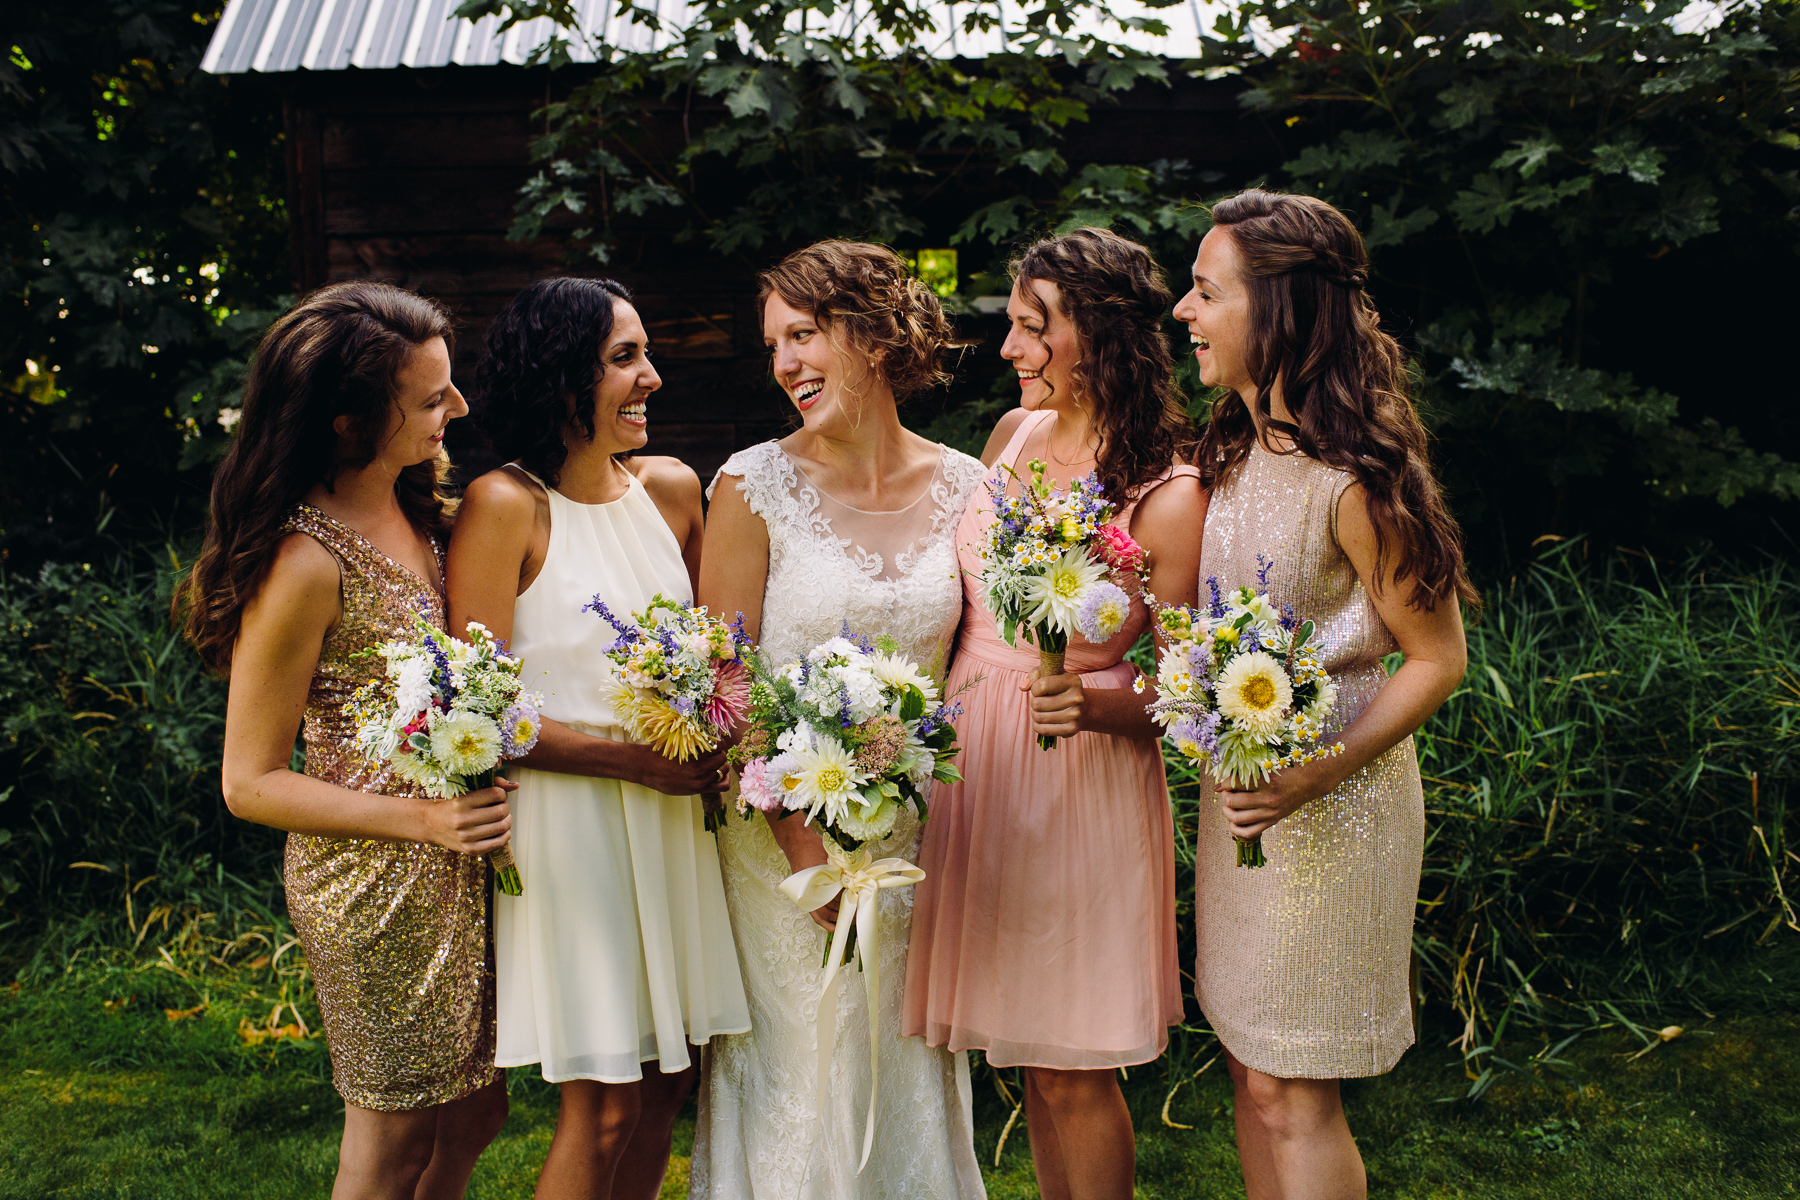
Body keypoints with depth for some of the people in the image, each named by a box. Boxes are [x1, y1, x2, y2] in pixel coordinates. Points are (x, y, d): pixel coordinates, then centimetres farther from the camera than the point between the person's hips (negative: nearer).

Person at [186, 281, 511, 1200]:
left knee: (471, 1118, 17)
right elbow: (250, 782, -15)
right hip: (374, 878, -8)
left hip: (458, 868, 8)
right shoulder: (307, 565, -21)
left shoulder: (426, 519, 4)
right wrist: (417, 817, -23)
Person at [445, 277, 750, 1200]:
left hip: (671, 815, 6)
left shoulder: (671, 489, 6)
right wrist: (633, 758, -16)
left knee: (665, 1082, 13)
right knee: (603, 1107, -1)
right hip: (567, 821, -6)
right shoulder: (503, 507, -12)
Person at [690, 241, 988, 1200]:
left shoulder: (964, 487, 1)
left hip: (915, 827, 3)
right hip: (782, 821, -3)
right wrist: (801, 837, -15)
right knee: (800, 1070, 6)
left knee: (911, 1073, 13)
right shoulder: (756, 484, -8)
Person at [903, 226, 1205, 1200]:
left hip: (1084, 783, -6)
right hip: (974, 758, 6)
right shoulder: (1013, 435, 4)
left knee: (1074, 1071, 4)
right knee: (1030, 1057, 16)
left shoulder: (1169, 498, -14)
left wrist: (1090, 702, -29)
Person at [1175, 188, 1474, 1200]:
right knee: (1251, 1065, 16)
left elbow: (1440, 659, -15)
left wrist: (1319, 774, -24)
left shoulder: (1353, 478, -20)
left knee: (1291, 1093, 1)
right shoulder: (1237, 450, 6)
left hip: (1328, 804, -8)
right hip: (1240, 784, 8)